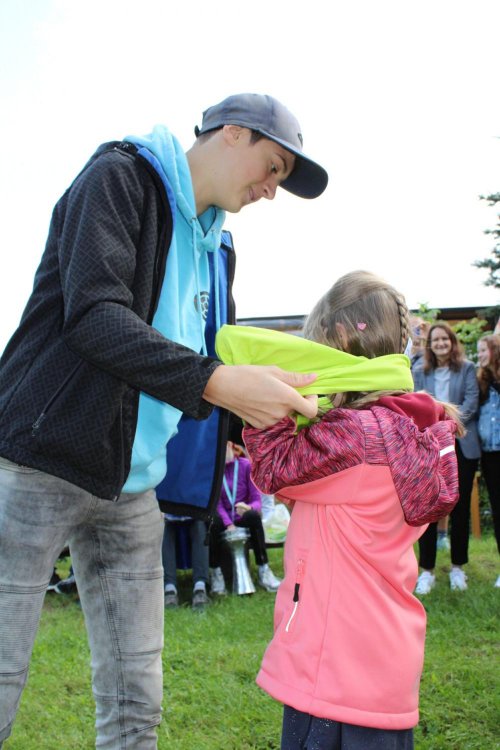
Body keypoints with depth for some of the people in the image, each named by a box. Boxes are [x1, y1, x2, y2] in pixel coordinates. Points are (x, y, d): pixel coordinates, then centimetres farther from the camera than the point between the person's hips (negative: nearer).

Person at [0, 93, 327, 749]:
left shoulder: (211, 245, 18)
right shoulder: (120, 177, -5)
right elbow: (95, 316, -20)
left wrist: (271, 399, 4)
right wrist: (218, 383, -27)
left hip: (132, 488, 8)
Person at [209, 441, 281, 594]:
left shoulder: (245, 465, 0)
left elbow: (257, 499, -5)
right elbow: (216, 502, -8)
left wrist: (249, 507, -30)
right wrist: (229, 524, -25)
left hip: (242, 519, 0)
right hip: (223, 521, 0)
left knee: (253, 516, -34)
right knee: (214, 521, -35)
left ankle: (263, 570, -29)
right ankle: (215, 573, -24)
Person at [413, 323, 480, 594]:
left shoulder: (467, 369, 4)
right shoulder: (420, 372, 9)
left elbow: (471, 401, -5)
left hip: (461, 446, 0)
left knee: (460, 507, 7)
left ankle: (458, 567, 20)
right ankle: (427, 570, 7)